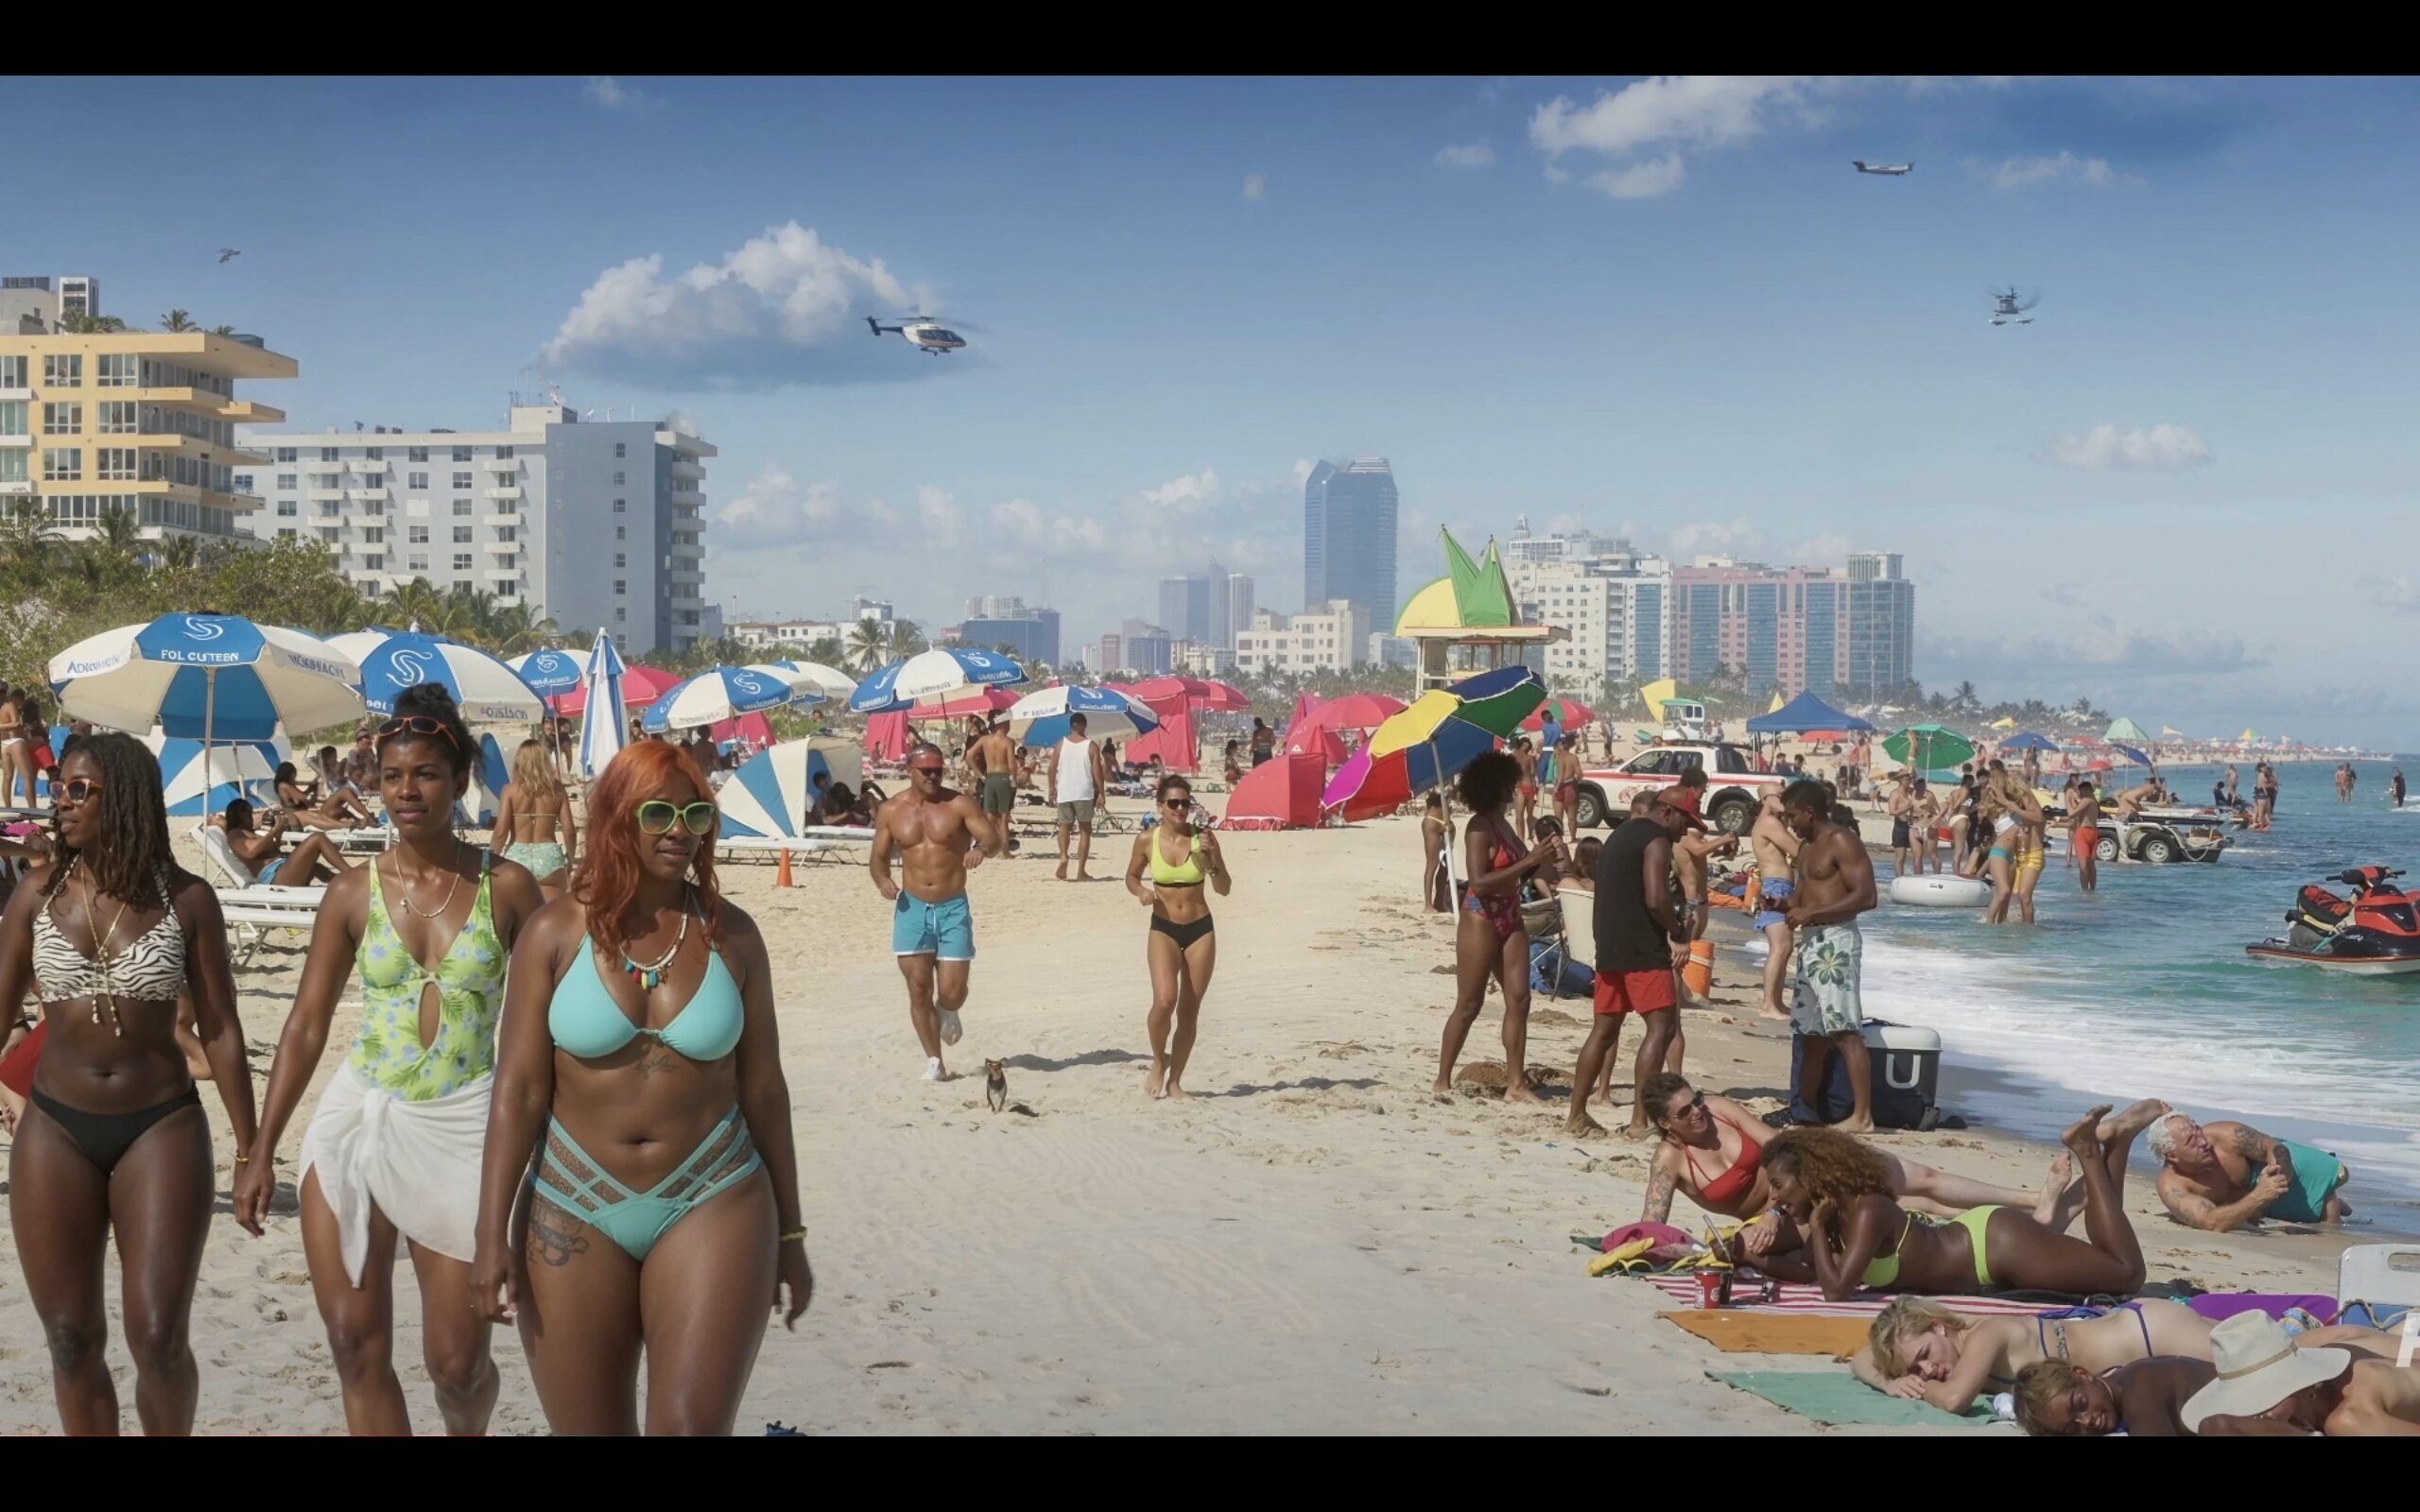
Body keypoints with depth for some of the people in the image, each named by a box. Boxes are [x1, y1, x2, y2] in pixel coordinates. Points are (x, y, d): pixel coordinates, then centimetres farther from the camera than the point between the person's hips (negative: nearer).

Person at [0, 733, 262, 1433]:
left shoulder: (186, 899, -5)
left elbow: (220, 1032, 0)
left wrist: (249, 1151, -1)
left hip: (161, 1127, -2)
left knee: (160, 1338, -3)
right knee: (72, 1341, 7)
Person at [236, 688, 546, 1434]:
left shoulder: (505, 885, -3)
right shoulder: (353, 893, 2)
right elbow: (307, 1024, 6)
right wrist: (262, 1148, 4)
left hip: (460, 1127, -2)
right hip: (358, 1120, 2)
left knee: (457, 1361, 2)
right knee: (355, 1346, 0)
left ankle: (468, 1430, 36)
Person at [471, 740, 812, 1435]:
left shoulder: (731, 933, 0)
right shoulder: (556, 932, -4)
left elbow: (763, 1087, 5)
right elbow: (517, 1089, -5)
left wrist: (789, 1232, 8)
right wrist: (492, 1232, -11)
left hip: (711, 1204, 0)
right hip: (573, 1214, 0)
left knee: (692, 1425, -15)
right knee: (589, 1428, 10)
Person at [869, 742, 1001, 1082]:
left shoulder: (960, 804, -4)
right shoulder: (891, 811, 4)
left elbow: (993, 838, -11)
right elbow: (878, 857, 10)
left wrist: (981, 848, -35)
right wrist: (882, 879, -12)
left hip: (953, 908, -1)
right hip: (912, 907, 2)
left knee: (952, 992, -5)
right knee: (919, 990, 0)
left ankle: (947, 1012, 33)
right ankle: (933, 1060, 13)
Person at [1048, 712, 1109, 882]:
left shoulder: (1060, 745, 2)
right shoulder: (1091, 747, -3)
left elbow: (1052, 768, 3)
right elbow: (1097, 771, -7)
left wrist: (1052, 788, 14)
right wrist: (1101, 793, 0)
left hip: (1064, 793, 2)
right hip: (1084, 793, -2)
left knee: (1064, 826, 19)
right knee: (1085, 830, 8)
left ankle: (1063, 856, -8)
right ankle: (1081, 871, 4)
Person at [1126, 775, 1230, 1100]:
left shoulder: (1203, 838, -4)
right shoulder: (1147, 840, -4)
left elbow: (1224, 889, 0)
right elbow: (1131, 877, 13)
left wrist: (1212, 858, -17)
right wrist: (1141, 891, -9)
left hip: (1201, 929, 1)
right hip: (1163, 929, -1)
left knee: (1189, 1011, 5)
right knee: (1164, 1001, -20)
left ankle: (1175, 1080, 21)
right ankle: (1158, 1063, 7)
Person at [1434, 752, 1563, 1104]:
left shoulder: (1502, 823, 11)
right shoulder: (1479, 828, -15)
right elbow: (1479, 882, -24)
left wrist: (1541, 858, 1)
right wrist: (1528, 861, -24)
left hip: (1510, 919, 8)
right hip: (1481, 919, -8)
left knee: (1518, 1000, 4)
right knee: (1469, 1004, -2)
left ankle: (1516, 1083, 6)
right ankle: (1443, 1081, 8)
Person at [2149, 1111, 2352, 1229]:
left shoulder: (2227, 1135, -39)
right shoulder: (2171, 1186, -41)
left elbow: (2275, 1148, -23)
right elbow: (2212, 1224, -53)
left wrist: (2278, 1166, -48)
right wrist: (2259, 1197, -62)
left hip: (2264, 1165, 0)